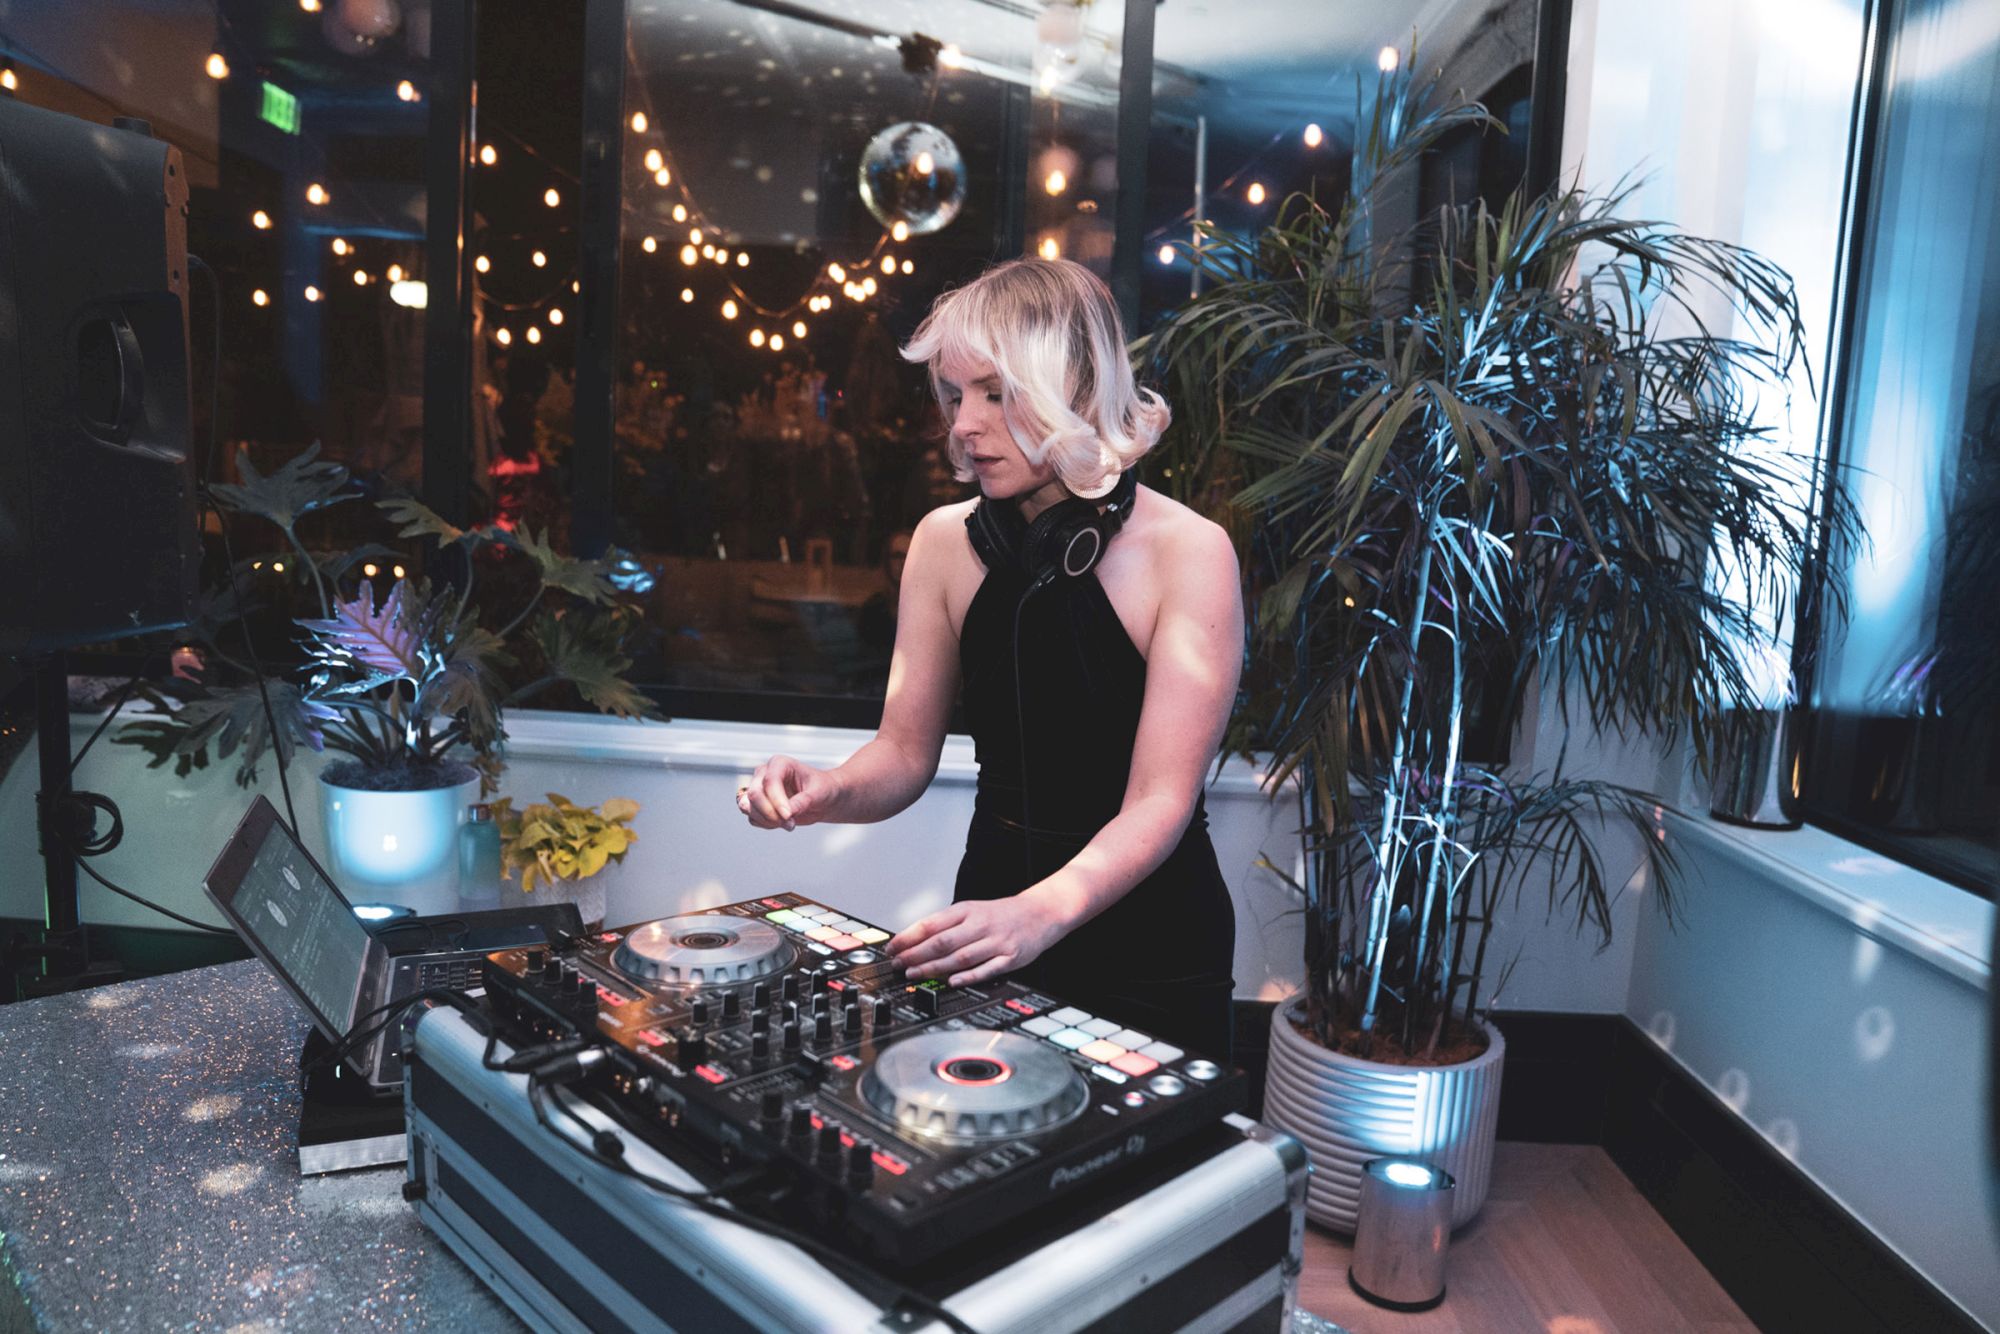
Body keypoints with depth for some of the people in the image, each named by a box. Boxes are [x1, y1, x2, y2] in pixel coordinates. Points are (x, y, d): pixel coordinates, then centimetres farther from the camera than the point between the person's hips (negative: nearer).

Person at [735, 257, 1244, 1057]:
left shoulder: (1187, 552, -17)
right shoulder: (946, 543, -4)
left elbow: (1159, 802, -22)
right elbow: (906, 751, -1)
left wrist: (1041, 914, -37)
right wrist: (829, 792, -22)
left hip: (1148, 942, -3)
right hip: (993, 905, 4)